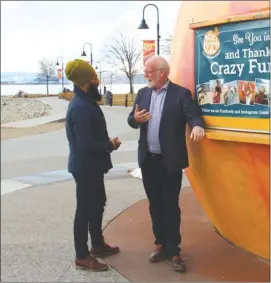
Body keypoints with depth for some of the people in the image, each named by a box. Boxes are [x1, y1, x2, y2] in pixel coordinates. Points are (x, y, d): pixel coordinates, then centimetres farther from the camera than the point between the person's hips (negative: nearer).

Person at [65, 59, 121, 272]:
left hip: (92, 165, 10)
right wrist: (110, 146, -14)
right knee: (85, 209, 1)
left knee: (97, 204, 21)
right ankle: (82, 256, 13)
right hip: (86, 167, -10)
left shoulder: (85, 101, 8)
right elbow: (86, 145, -28)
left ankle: (98, 244, 37)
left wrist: (107, 143, -2)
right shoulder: (81, 107, -25)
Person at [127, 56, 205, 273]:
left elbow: (193, 115, -15)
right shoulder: (143, 93, 10)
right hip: (148, 160, 5)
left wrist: (197, 126, -38)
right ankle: (160, 244, 26)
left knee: (170, 206, 2)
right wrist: (135, 118, -13)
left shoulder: (181, 93, -6)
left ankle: (173, 251, 11)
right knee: (155, 205, 13)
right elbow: (132, 120, 11)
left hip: (170, 161, -5)